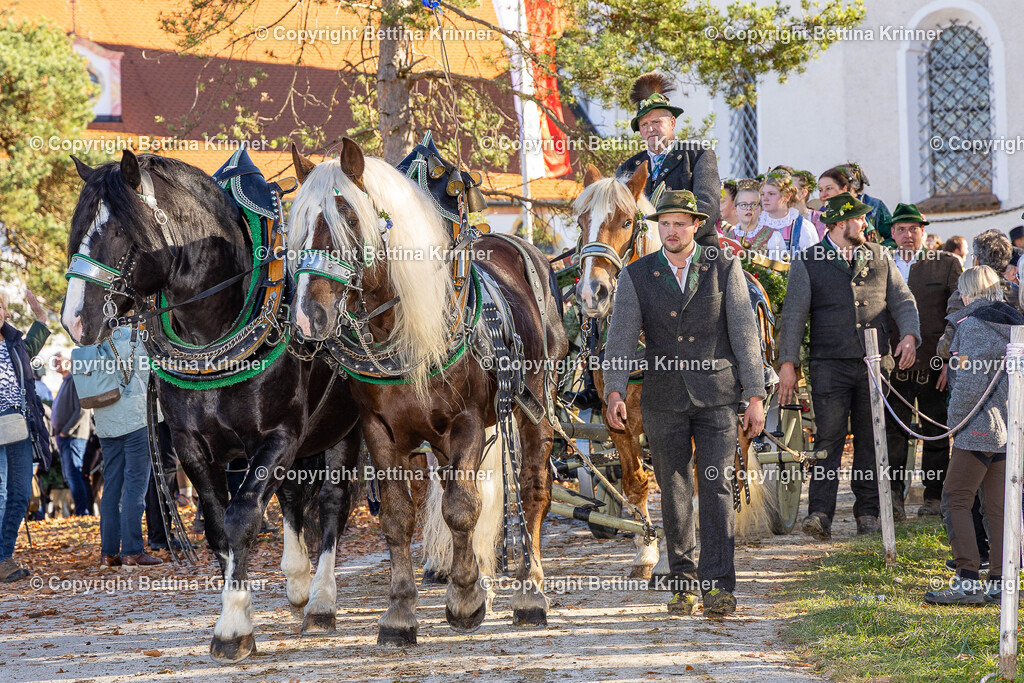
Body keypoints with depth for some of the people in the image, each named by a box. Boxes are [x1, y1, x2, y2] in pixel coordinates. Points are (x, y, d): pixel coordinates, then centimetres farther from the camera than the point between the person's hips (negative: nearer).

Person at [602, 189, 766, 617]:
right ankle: (683, 582, 17)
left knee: (715, 487, -10)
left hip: (715, 395, -1)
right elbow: (621, 339, -3)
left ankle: (718, 586, -12)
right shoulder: (636, 276, 3)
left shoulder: (725, 269, 2)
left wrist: (755, 396, -3)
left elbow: (744, 333, 1)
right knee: (674, 493, 7)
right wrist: (614, 392, -17)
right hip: (663, 400, 2)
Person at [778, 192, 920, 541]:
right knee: (829, 439, -10)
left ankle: (867, 511, 13)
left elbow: (902, 300, 15)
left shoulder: (879, 257, 13)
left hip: (874, 364, 3)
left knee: (870, 439, 6)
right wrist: (787, 362, -5)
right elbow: (793, 315, 2)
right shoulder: (808, 263, 4)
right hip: (830, 364, -3)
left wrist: (909, 335, -4)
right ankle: (820, 514, -13)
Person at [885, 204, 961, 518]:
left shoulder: (947, 264, 3)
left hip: (933, 363, -1)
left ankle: (934, 497, 13)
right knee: (893, 430, -9)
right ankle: (893, 495, -11)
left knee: (936, 433, 5)